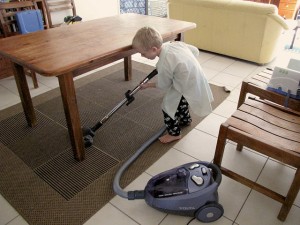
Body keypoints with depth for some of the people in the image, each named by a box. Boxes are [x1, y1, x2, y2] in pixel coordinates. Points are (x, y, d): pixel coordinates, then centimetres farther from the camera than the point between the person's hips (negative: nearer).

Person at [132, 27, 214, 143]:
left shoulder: (164, 65, -28)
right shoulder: (174, 43, -7)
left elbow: (163, 85, -10)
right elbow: (195, 51, 6)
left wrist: (148, 85, 7)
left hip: (188, 88, -9)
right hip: (197, 80, 9)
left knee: (168, 106, 5)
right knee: (179, 101, 31)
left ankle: (174, 133, 24)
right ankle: (185, 120, 56)